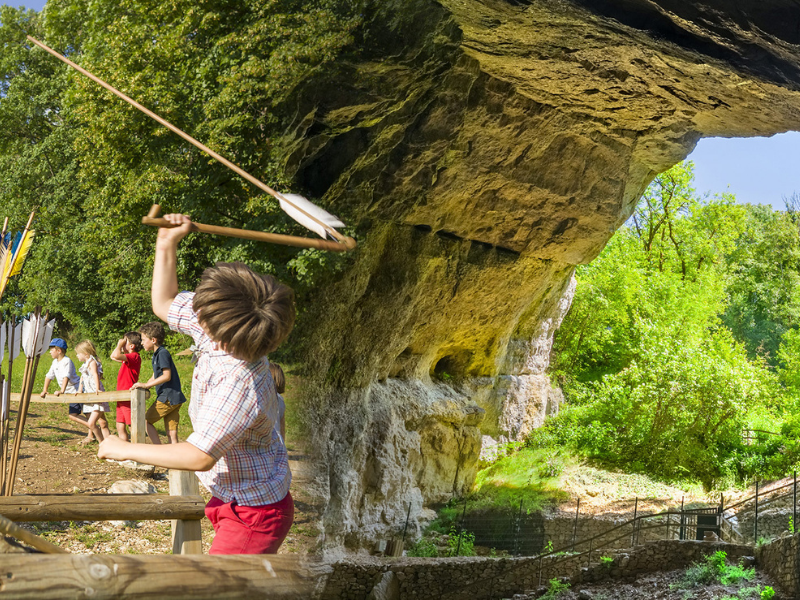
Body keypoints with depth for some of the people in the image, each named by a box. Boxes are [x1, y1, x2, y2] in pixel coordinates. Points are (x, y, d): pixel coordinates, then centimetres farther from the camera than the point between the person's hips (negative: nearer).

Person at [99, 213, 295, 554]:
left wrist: (125, 450, -22)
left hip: (253, 514, -10)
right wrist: (167, 246, -1)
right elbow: (164, 304, 10)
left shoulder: (240, 385, -36)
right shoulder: (222, 325, -10)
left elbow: (200, 456, -32)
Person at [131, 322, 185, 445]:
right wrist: (140, 387, 12)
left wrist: (146, 385, -18)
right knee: (171, 435, 4)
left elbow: (167, 376, -20)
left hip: (167, 397, -9)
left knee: (146, 421, 1)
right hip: (173, 398, 9)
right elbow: (155, 377, 24)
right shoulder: (157, 354, 19)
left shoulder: (163, 353, -11)